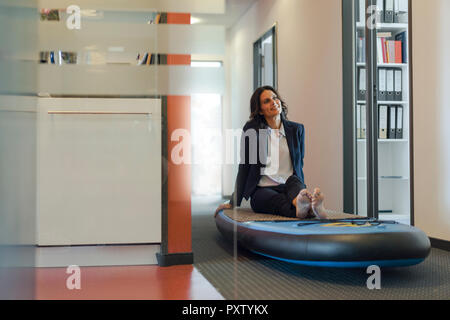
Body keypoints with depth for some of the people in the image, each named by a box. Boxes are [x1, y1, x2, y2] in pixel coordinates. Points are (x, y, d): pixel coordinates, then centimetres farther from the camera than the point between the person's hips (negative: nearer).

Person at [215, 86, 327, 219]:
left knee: (294, 180, -34)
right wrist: (233, 202, 5)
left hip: (289, 187, 2)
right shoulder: (252, 129, 5)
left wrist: (302, 192, 5)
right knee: (280, 201, -36)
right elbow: (244, 166, 6)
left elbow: (299, 165, 17)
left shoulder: (296, 129, 13)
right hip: (262, 190, -2)